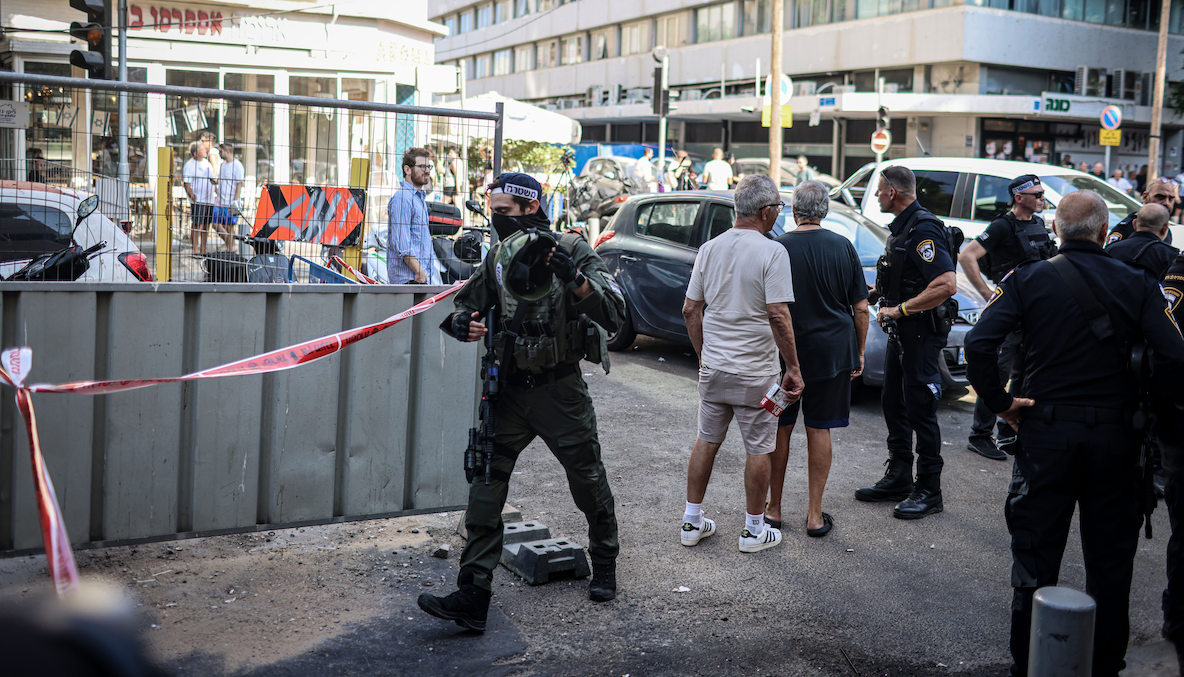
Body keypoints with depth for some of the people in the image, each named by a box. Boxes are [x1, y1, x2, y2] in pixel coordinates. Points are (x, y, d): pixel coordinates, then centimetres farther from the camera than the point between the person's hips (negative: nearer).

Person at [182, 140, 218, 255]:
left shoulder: (207, 163, 16)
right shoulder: (189, 165, -6)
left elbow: (213, 179, 25)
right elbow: (186, 184, -9)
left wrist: (214, 180, 3)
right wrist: (193, 197, -17)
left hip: (209, 200, 7)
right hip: (197, 201, -7)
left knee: (206, 225, 9)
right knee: (197, 225, -6)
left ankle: (203, 250, 16)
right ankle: (195, 250, -1)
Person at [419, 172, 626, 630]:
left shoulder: (572, 252, -9)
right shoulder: (497, 257, 6)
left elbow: (614, 314, -18)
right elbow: (463, 305, 13)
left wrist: (575, 278, -33)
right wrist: (461, 323, -10)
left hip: (560, 391, -4)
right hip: (510, 389, 4)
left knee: (588, 482, 11)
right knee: (485, 485, -5)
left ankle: (604, 567, 37)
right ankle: (472, 597, -3)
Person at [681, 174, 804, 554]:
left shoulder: (710, 248, 4)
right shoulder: (772, 253, -14)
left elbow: (691, 310, 6)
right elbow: (778, 316, -19)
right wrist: (793, 368, -11)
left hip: (713, 366, 5)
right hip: (755, 372, -5)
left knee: (707, 441, 17)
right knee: (758, 449, 8)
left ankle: (692, 522, 23)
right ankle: (754, 530, 18)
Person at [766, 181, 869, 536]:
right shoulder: (843, 247, -2)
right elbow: (861, 308, 1)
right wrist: (859, 352, 12)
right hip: (832, 353, 2)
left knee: (780, 429, 10)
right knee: (819, 430, 8)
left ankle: (773, 508, 19)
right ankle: (815, 515, 13)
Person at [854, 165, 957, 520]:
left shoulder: (923, 230, -19)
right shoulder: (901, 227, 14)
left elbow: (947, 284, -28)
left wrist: (901, 309, -22)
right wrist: (885, 296, 11)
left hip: (921, 333, -10)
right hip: (901, 331, 10)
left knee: (921, 409, -4)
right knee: (894, 404, 15)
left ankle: (929, 490, 6)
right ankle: (898, 478, 26)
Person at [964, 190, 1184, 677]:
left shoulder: (1027, 279, -4)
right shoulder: (1136, 283, -1)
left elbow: (979, 345, -17)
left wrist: (998, 402, -5)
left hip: (1046, 431, -1)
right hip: (1115, 435, 1)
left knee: (1035, 560, 9)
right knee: (1110, 563, 14)